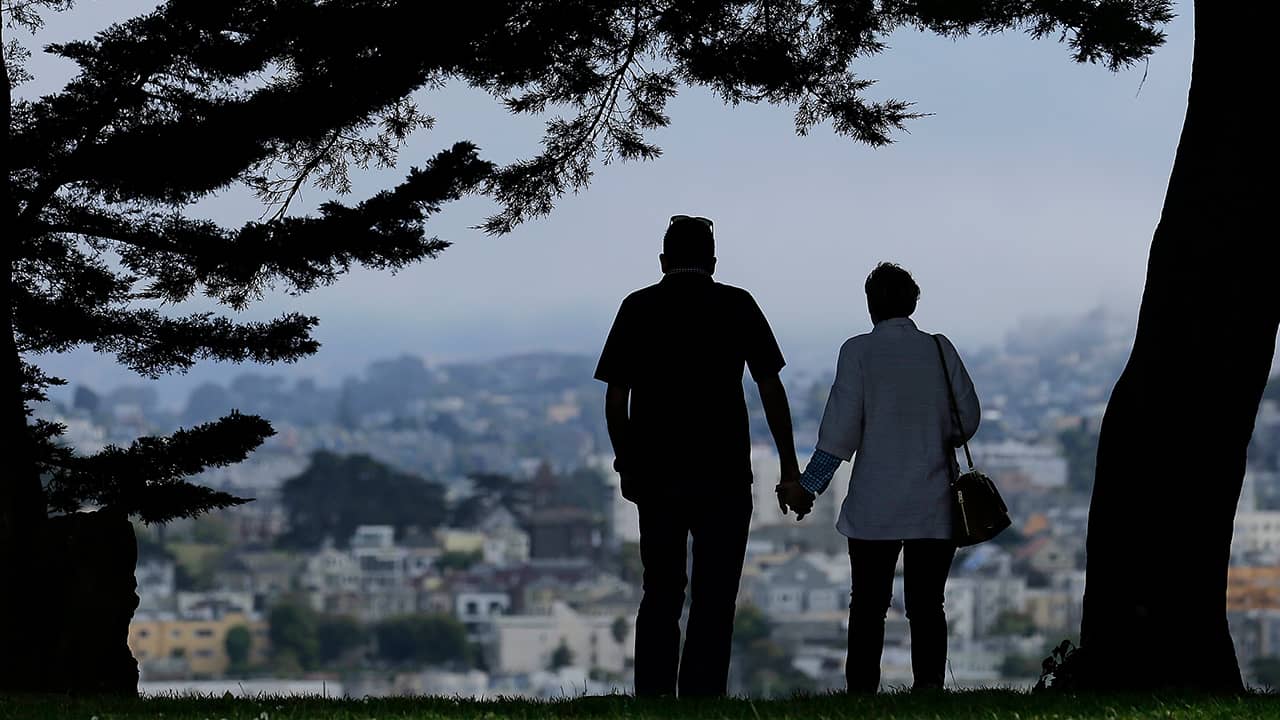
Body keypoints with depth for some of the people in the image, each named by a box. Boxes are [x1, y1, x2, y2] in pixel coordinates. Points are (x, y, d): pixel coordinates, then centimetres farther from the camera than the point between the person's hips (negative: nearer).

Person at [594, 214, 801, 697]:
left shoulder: (638, 308, 5)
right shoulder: (737, 305, 2)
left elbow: (615, 399, 3)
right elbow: (770, 389, 2)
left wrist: (627, 466, 13)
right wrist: (789, 466, 7)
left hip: (656, 476, 2)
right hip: (724, 476, -2)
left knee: (660, 596, 11)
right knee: (714, 599, 1)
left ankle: (651, 700, 4)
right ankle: (700, 700, -6)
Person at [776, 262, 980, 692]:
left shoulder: (859, 352, -3)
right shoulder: (940, 350, 4)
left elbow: (840, 431, -7)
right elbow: (967, 419, 5)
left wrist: (806, 488, 0)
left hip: (874, 507, -1)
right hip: (935, 508, 1)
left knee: (868, 607, 6)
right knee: (926, 606, 2)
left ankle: (861, 693, 2)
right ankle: (929, 685, -12)